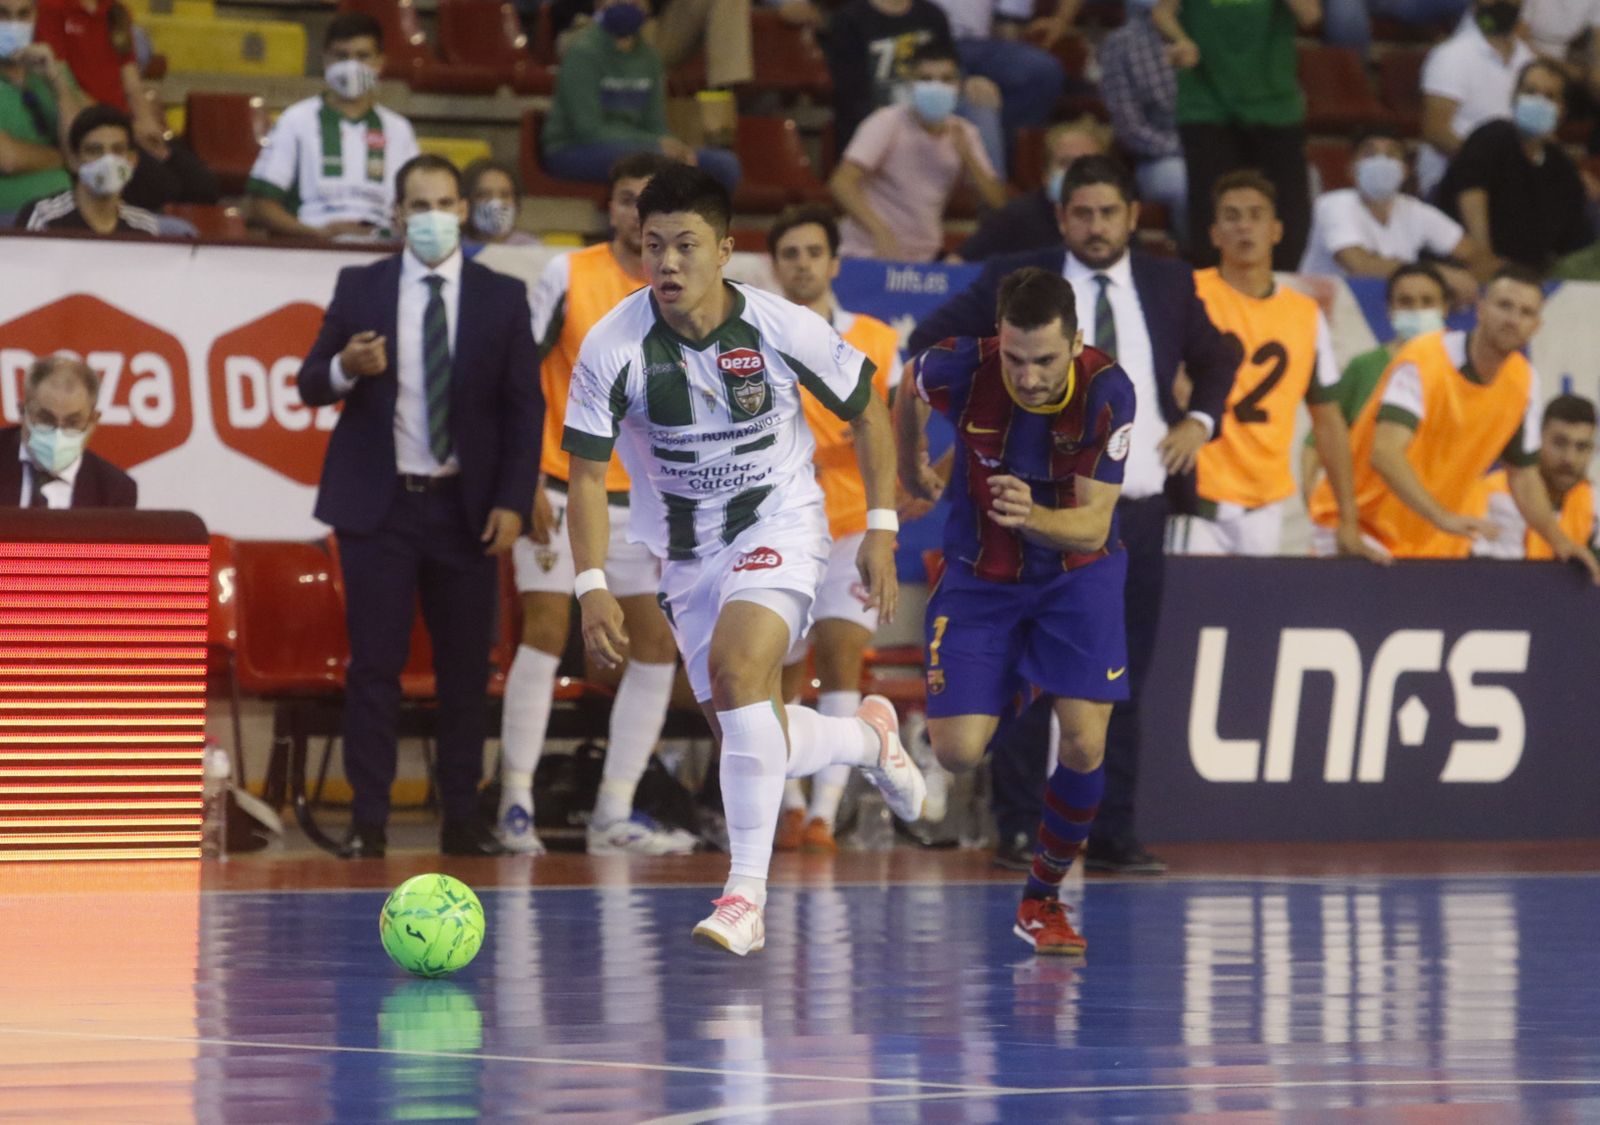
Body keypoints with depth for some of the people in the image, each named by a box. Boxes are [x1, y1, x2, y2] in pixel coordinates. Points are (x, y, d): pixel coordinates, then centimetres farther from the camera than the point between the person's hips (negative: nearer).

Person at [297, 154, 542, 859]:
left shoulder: (502, 298, 4)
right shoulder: (359, 289, 4)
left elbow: (525, 406, 3)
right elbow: (311, 385, 7)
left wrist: (512, 502, -5)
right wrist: (344, 368, -17)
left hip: (465, 509, 1)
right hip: (378, 507, -1)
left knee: (466, 668, 3)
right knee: (375, 664, -3)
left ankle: (462, 820, 9)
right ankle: (368, 820, 0)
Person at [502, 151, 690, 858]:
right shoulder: (568, 276, -6)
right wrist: (528, 484, -11)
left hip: (640, 500, 4)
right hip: (561, 488, -4)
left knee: (656, 648, 0)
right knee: (545, 636, -10)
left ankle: (614, 815, 7)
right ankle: (516, 803, -1)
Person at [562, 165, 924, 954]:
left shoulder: (784, 329, -17)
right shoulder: (612, 348, -16)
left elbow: (866, 411, 1)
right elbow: (586, 477, -8)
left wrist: (881, 530, -3)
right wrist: (592, 587, -20)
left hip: (779, 525, -3)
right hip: (687, 550, 3)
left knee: (737, 664, -30)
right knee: (755, 742, 3)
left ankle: (746, 894, -31)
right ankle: (868, 737, 39)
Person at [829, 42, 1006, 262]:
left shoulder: (964, 134, 7)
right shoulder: (888, 123, -8)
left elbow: (997, 202, 3)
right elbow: (842, 183, -19)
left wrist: (966, 155, -12)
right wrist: (881, 233, -32)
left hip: (926, 261, 4)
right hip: (869, 257, -4)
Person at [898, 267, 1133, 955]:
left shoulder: (1108, 393, -26)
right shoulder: (961, 369, -25)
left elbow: (1093, 527, -25)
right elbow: (911, 389, 2)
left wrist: (1033, 518, -45)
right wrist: (912, 469, 18)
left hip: (1077, 572, 0)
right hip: (980, 575, 0)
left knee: (1085, 746, -14)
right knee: (957, 754, -12)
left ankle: (1043, 900, 10)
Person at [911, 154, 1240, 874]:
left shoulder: (1170, 286, 11)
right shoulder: (1015, 282, 2)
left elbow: (1216, 359, 27)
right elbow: (928, 343, 10)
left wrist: (1200, 420, 10)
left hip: (1140, 510, 3)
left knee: (1122, 683, 5)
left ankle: (1112, 837, 8)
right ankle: (1021, 832, 1)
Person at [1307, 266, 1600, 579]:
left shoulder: (1523, 381, -1)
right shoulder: (1424, 360, -22)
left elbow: (1523, 473, 12)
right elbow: (1385, 453, -36)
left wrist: (1559, 540, -2)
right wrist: (1443, 517, -47)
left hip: (1441, 546, 6)